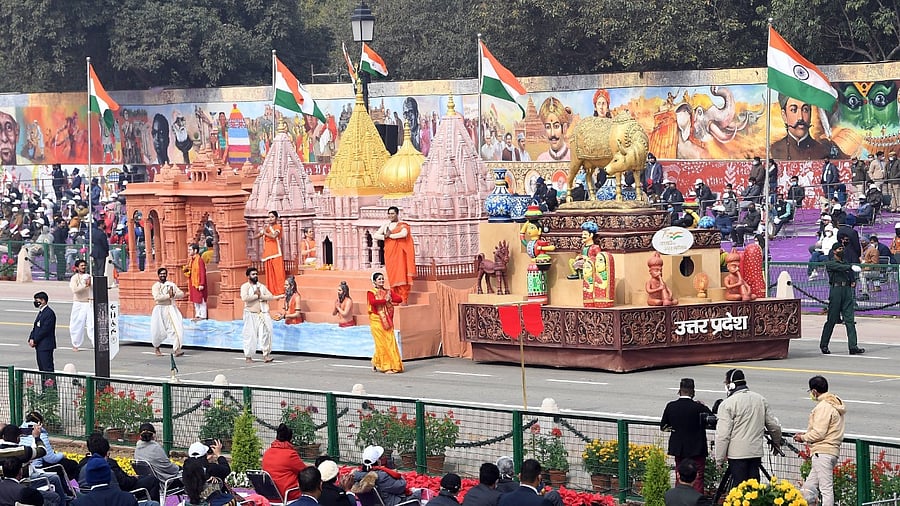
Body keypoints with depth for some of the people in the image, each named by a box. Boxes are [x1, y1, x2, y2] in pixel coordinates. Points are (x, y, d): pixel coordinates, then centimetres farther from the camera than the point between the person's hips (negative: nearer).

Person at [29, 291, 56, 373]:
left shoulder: (49, 313, -15)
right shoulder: (41, 312, 16)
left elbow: (45, 330, -19)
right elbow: (36, 327, 19)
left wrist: (35, 340, -15)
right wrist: (31, 339, 4)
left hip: (46, 345, -10)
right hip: (39, 346, 10)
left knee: (47, 368, -11)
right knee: (41, 368, 12)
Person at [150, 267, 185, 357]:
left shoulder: (171, 285, 11)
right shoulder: (155, 286, 0)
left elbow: (182, 294, 7)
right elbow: (157, 297, -16)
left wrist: (174, 295, -11)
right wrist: (168, 295, -19)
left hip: (171, 308, 2)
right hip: (160, 309, -2)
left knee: (177, 328, -15)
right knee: (159, 331, 2)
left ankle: (176, 349, -19)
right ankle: (156, 347, 30)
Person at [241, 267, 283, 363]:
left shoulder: (262, 286, 15)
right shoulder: (245, 286, 1)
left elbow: (270, 296, 2)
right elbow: (244, 298, -17)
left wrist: (260, 295, -9)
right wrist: (257, 296, -9)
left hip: (263, 313, 3)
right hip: (251, 314, -3)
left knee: (266, 333, -7)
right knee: (250, 335, -2)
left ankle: (266, 355, -5)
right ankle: (248, 356, 6)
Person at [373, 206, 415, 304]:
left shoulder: (402, 225, 2)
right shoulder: (385, 226, 16)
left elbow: (404, 234, -18)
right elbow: (375, 235, 8)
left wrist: (390, 235, -10)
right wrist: (385, 236, -10)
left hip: (399, 253, -4)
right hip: (389, 254, 4)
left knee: (401, 275, -10)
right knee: (392, 277, 0)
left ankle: (404, 299, -12)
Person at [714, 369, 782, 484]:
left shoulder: (727, 404, -9)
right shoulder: (761, 400, 9)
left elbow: (723, 435, -12)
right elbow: (773, 426, 15)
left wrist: (719, 460, -5)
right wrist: (777, 443, 34)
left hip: (737, 454, -5)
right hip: (756, 452, 5)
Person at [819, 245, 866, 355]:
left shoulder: (845, 263, 21)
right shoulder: (830, 263, 1)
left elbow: (851, 274, 31)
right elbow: (840, 267, -19)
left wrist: (853, 282, 9)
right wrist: (851, 267, -33)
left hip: (847, 291, 5)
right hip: (836, 290, -5)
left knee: (850, 320, -4)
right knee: (832, 320, -2)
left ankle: (853, 347, -9)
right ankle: (823, 345, 11)